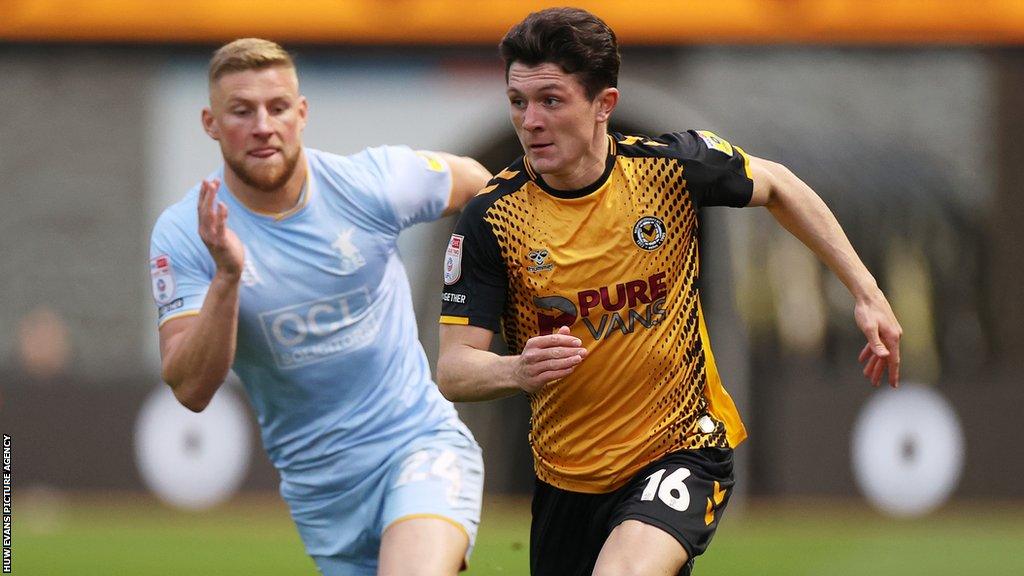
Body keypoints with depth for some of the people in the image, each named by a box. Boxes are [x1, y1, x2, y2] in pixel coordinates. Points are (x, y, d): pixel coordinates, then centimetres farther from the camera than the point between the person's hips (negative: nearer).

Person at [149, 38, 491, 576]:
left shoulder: (370, 183, -10)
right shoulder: (183, 234, -10)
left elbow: (471, 179, 12)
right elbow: (190, 389, -18)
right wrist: (226, 276, -31)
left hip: (419, 443, -2)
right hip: (315, 484, 2)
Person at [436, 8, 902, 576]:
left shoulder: (671, 164, -12)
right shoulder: (491, 218, -14)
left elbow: (776, 185, 9)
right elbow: (453, 371, -14)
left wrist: (866, 292, 9)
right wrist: (518, 370, -36)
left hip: (684, 449, -3)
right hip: (566, 478, 3)